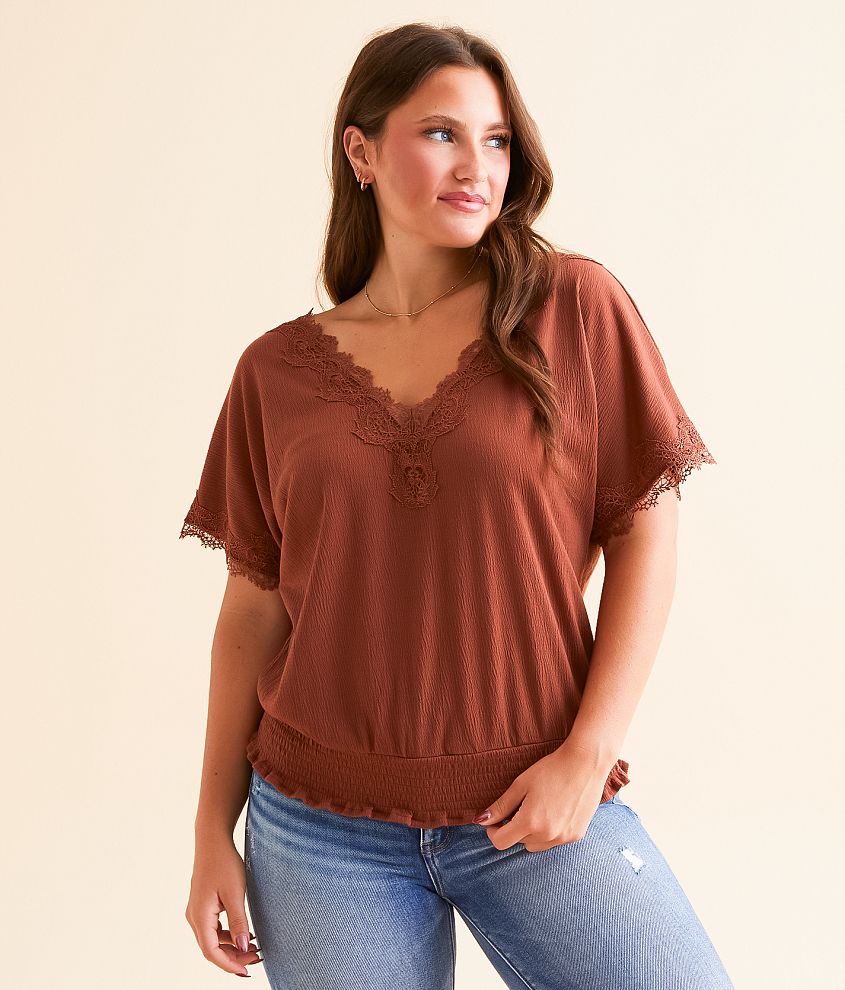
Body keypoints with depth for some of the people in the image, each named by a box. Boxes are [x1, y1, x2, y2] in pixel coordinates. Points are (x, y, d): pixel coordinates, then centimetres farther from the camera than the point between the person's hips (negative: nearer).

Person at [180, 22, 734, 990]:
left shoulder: (578, 309, -2)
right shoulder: (277, 371, 3)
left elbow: (645, 537, -1)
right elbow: (255, 606, 7)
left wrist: (588, 755, -9)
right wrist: (213, 830, 7)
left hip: (539, 809, -1)